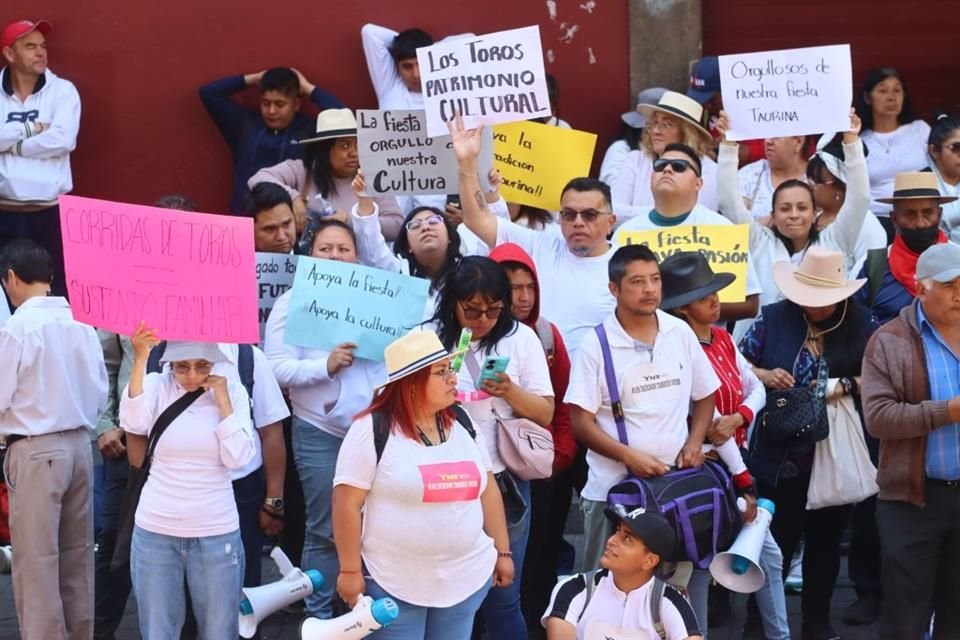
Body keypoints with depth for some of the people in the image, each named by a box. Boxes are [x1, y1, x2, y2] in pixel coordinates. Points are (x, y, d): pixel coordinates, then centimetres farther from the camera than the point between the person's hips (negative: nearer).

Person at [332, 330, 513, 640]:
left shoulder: (463, 423, 7)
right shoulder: (373, 429, -11)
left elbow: (488, 490, 13)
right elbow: (347, 503, -11)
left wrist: (502, 552, 12)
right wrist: (350, 571, -12)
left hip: (467, 579, 5)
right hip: (394, 585, -5)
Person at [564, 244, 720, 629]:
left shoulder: (681, 333, 4)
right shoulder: (596, 345, -8)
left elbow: (705, 396, 15)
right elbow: (581, 422, -8)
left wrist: (694, 444, -2)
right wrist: (630, 456, -19)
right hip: (614, 488, -3)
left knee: (690, 578, 11)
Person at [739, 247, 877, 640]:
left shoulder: (862, 325, -1)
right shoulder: (774, 318, -2)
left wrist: (845, 385, -16)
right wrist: (766, 376, -16)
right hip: (780, 458, -1)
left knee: (825, 542, 15)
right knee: (775, 542, 5)